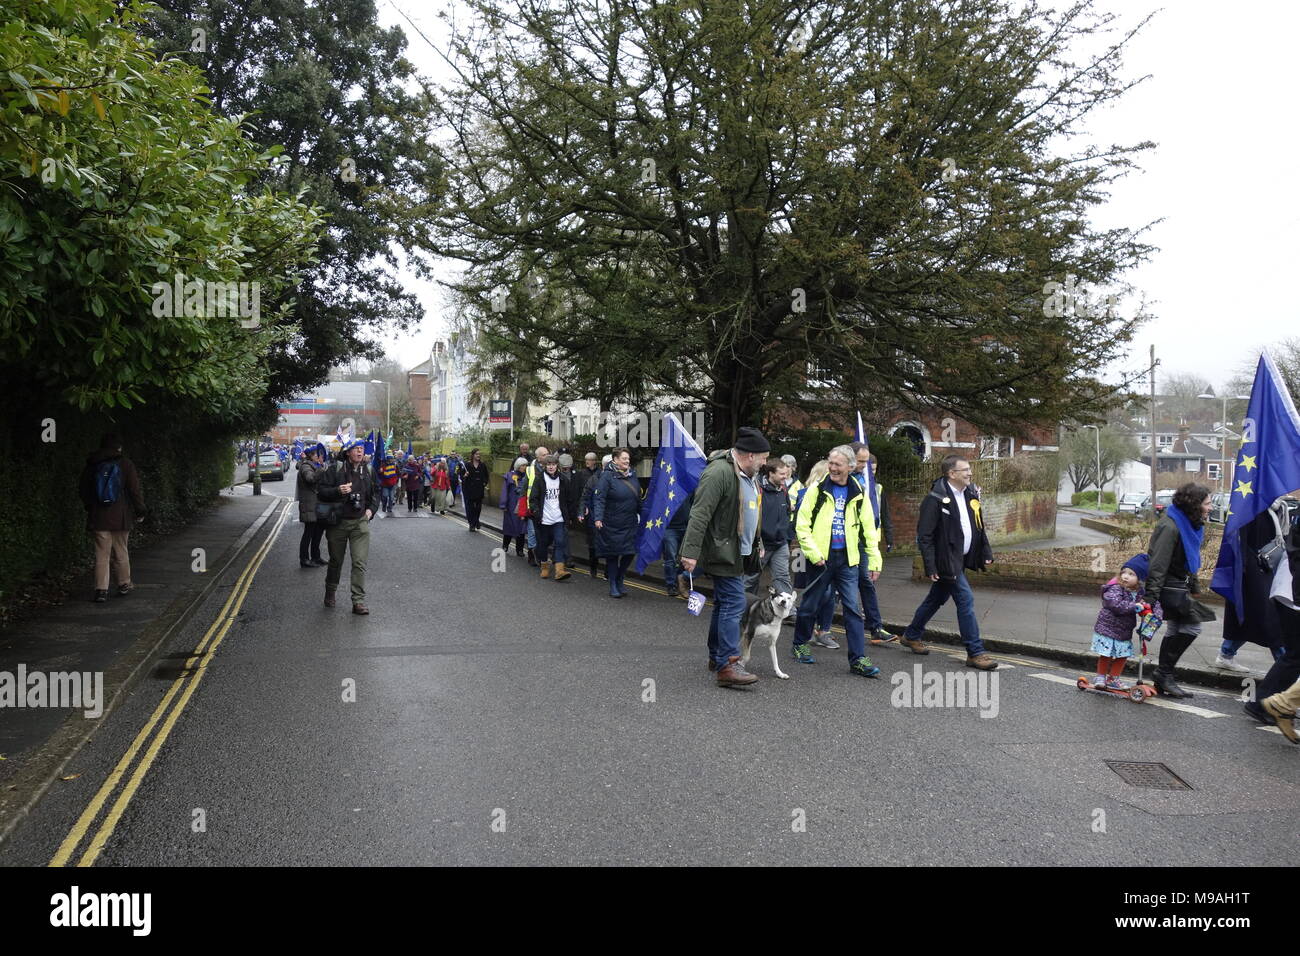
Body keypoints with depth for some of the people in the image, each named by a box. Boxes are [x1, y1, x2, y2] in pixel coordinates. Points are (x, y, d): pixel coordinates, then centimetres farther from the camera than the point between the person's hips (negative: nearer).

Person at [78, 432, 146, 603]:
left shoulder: (91, 466, 5)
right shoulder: (126, 464, -4)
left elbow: (83, 490, 13)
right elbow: (135, 490, -5)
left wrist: (89, 508, 26)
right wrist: (139, 511, 3)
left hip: (98, 518, 1)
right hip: (121, 517, -1)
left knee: (102, 554, 2)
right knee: (121, 552, 11)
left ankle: (101, 590, -3)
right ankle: (124, 585, 21)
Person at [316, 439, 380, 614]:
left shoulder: (368, 471, 6)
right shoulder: (335, 469, -6)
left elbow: (376, 493, 20)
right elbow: (321, 491, -8)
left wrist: (371, 509, 4)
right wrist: (338, 491, -25)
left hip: (360, 522, 2)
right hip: (338, 522, -1)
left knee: (360, 562, -8)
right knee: (336, 561, 14)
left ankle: (359, 601, -6)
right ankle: (330, 592, 37)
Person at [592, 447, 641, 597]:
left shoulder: (632, 476, 10)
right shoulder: (607, 476, -10)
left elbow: (638, 499, 17)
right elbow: (599, 498, -17)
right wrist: (598, 518, -27)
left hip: (629, 525, 5)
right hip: (611, 525, -5)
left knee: (629, 553, 4)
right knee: (612, 555, 3)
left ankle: (620, 581, 25)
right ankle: (613, 586, 16)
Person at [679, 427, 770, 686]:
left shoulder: (747, 475, 15)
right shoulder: (719, 472, -19)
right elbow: (700, 514, -24)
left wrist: (756, 544, 26)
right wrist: (690, 552, -28)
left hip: (738, 554, 10)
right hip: (723, 553, -10)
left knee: (725, 604, 16)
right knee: (733, 604, -13)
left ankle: (716, 656, 27)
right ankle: (728, 665, -12)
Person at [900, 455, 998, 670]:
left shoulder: (970, 495, 9)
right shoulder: (936, 499, -17)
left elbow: (978, 527, 19)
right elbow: (924, 536, -17)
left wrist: (986, 553, 13)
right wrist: (930, 566, -20)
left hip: (960, 559, 9)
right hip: (946, 561, -9)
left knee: (936, 599, 18)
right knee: (965, 599, -10)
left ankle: (911, 635, 34)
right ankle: (975, 653, -2)